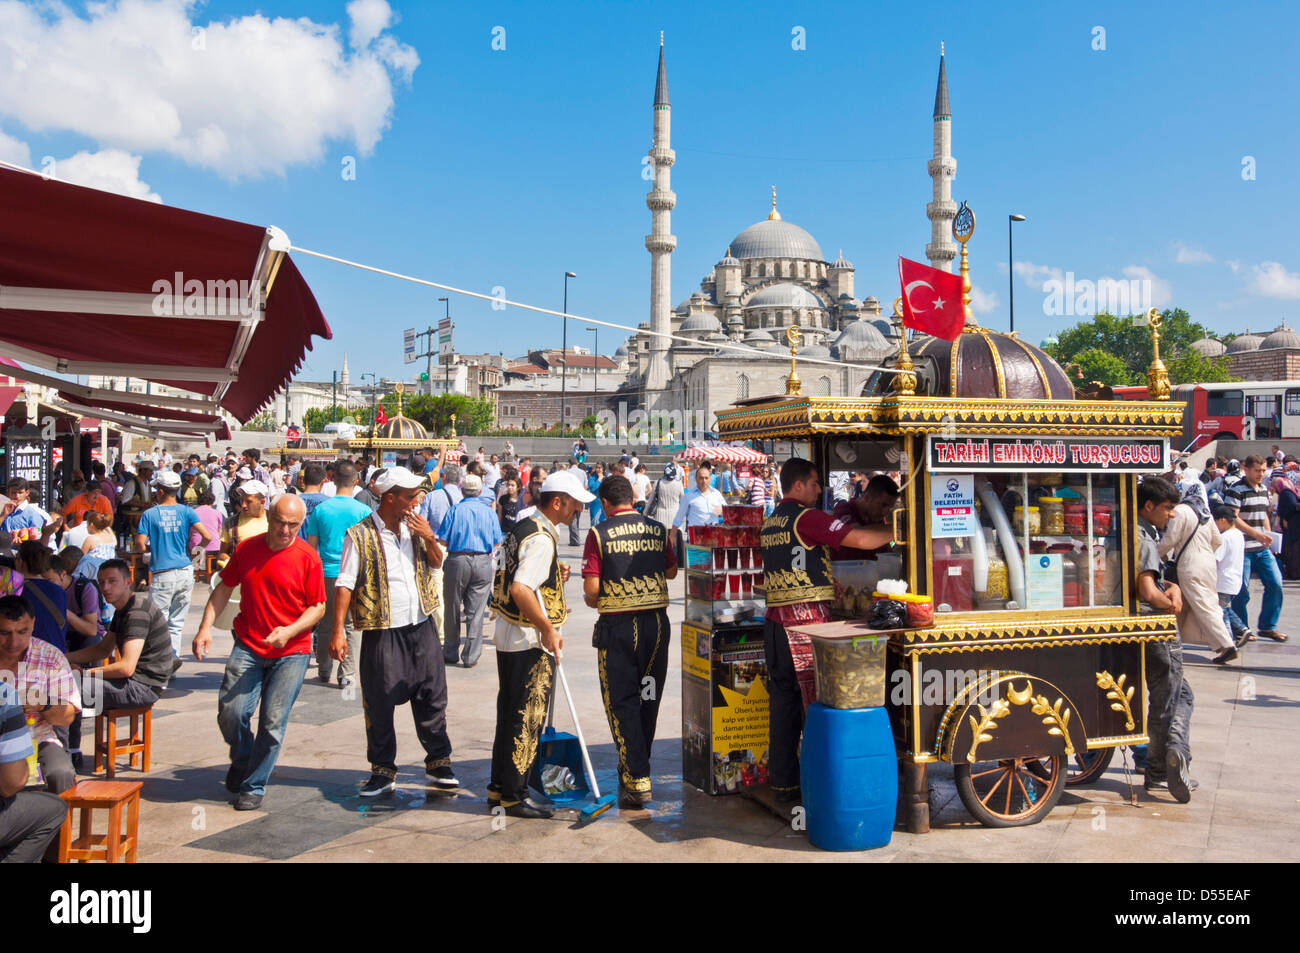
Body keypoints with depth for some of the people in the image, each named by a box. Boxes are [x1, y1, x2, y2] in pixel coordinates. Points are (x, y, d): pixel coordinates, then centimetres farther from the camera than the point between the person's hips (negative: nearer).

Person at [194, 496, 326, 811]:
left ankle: (254, 786, 18)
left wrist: (289, 631, -19)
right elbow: (224, 588, 13)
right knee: (230, 712, -4)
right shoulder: (247, 549, 3)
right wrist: (206, 627, 3)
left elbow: (318, 607, -4)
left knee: (273, 722, 0)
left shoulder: (307, 558, -7)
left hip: (291, 652, -2)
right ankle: (242, 761, 28)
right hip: (248, 646, 3)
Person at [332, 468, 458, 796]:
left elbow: (437, 563, 17)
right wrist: (338, 631, -15)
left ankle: (438, 761, 25)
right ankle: (383, 770, 20)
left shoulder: (414, 527, 8)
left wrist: (430, 539, -3)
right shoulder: (361, 535, -9)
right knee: (380, 704, 5)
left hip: (421, 626, 5)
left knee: (432, 696, 11)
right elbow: (344, 584, -10)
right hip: (383, 631, -5)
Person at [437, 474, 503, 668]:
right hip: (483, 563, 1)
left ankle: (450, 653, 21)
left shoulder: (455, 510, -2)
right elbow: (497, 542, 4)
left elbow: (442, 540, -4)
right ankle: (471, 656, 7)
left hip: (457, 561, -1)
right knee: (476, 612, 5)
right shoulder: (489, 512, 4)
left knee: (452, 610, 12)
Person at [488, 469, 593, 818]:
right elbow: (520, 589, -29)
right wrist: (548, 628, -23)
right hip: (531, 641, -10)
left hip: (508, 634, 10)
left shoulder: (522, 527, 13)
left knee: (510, 714, 16)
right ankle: (514, 794, 8)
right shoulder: (542, 538, -19)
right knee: (526, 719, 0)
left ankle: (499, 788, 26)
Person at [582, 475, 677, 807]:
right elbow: (671, 571, 14)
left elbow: (591, 587, -12)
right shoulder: (658, 529, 4)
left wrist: (593, 600, 10)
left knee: (622, 702, 3)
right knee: (648, 698, 17)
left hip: (617, 626, -4)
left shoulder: (599, 533, -8)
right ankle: (636, 766, 30)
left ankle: (637, 779, -1)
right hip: (656, 621, 4)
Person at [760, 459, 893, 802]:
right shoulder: (806, 517, -10)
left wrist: (825, 587, 26)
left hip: (776, 618, 8)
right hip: (807, 618, -8)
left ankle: (782, 780, 16)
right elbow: (857, 539, -14)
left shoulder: (771, 522, 17)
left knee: (783, 697, 10)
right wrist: (896, 534, 0)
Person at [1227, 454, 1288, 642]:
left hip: (1263, 549, 7)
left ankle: (1267, 626, 15)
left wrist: (1268, 537, 15)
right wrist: (1256, 534, -24)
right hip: (1242, 549, -7)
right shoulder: (1235, 490, -10)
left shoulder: (1263, 490, 14)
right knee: (1242, 591, -1)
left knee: (1275, 584, 2)